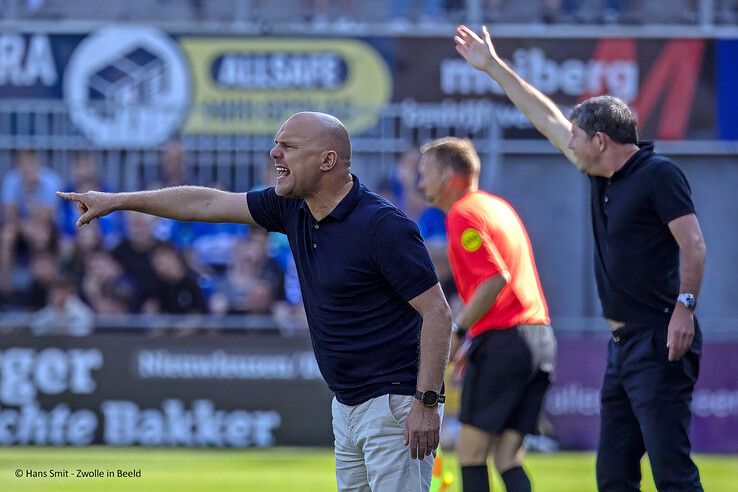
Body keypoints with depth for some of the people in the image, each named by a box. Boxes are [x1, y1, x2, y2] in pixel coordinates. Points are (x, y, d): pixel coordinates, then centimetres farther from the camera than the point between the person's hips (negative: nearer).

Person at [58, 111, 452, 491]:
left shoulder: (384, 226, -18)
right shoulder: (292, 209, 7)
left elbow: (437, 312, -18)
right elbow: (208, 203, 15)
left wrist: (426, 402, -21)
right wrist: (115, 201, 19)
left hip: (394, 403, -9)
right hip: (347, 404, 9)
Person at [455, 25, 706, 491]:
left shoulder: (659, 174, -8)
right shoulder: (601, 177, 17)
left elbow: (693, 245, -14)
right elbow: (548, 119, 25)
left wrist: (684, 308, -24)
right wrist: (494, 67, 30)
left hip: (660, 343, -9)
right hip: (624, 344, 9)